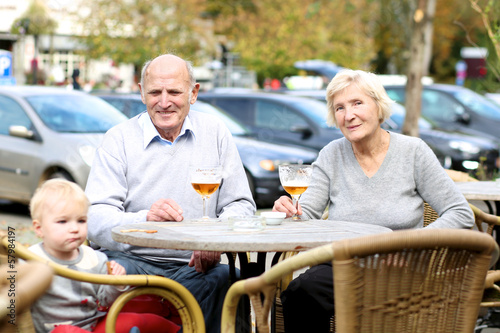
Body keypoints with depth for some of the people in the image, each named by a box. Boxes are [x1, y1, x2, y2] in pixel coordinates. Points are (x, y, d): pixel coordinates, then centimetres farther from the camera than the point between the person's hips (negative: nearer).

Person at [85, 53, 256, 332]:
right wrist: (144, 219, -27)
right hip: (133, 260, -1)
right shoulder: (119, 139, 6)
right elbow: (96, 219, -5)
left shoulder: (215, 132, 12)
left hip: (195, 267, 1)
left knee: (227, 278, -32)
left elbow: (241, 205, 10)